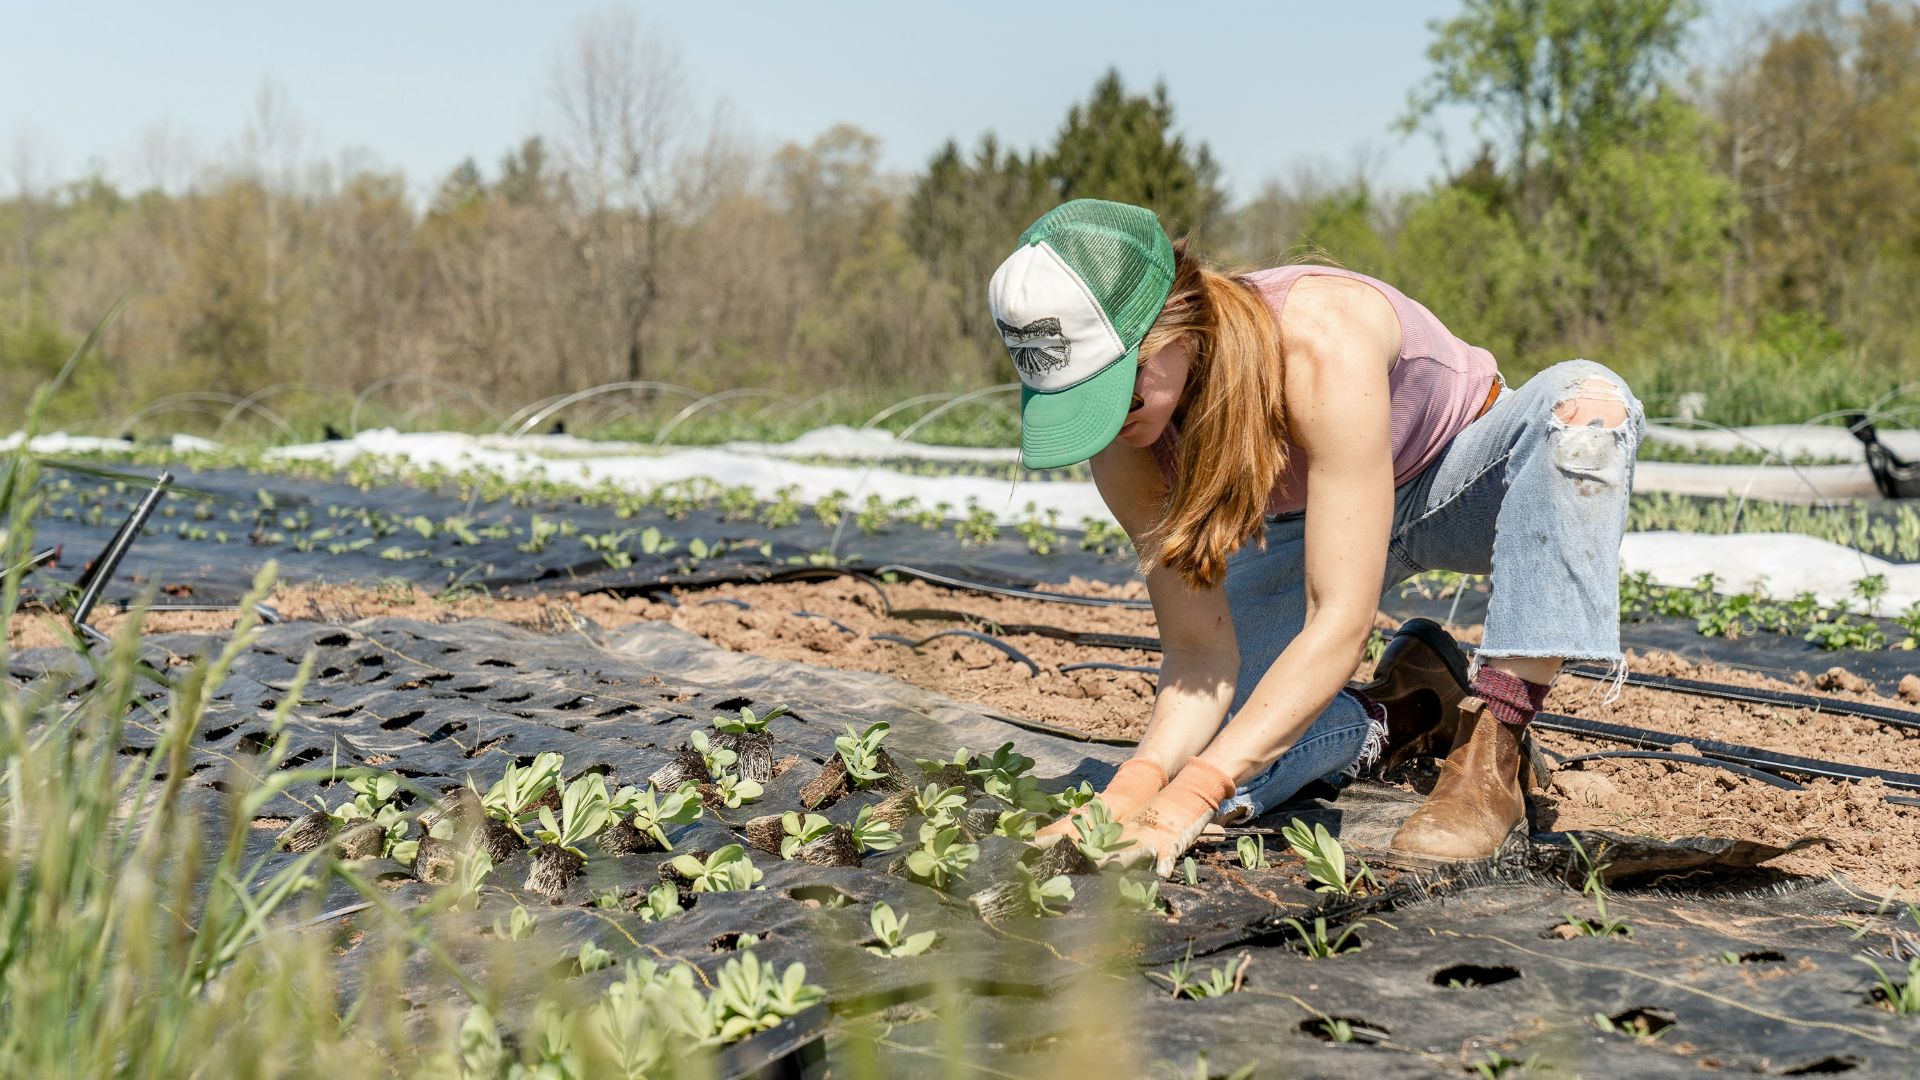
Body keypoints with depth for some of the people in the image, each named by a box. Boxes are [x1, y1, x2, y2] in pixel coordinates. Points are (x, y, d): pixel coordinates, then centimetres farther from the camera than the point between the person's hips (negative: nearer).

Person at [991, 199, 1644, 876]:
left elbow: (1340, 623, -42)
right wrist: (1139, 782, -41)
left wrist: (1188, 798, -48)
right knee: (1189, 759, -18)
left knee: (1586, 401, -38)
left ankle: (1490, 757, -30)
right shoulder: (1124, 437, -24)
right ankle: (1410, 711, 9)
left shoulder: (1322, 343, -41)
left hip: (1462, 483, -3)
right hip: (1311, 525, 3)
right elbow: (1199, 649, -22)